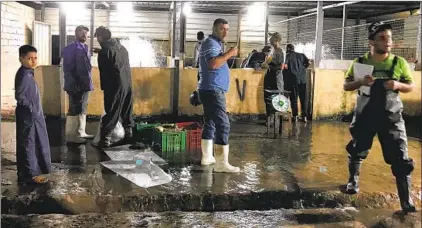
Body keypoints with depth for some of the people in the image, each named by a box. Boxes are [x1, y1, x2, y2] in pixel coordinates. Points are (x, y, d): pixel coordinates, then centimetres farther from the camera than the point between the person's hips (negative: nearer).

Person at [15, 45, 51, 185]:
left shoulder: (28, 73, 11)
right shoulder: (24, 75, -19)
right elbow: (19, 96, -25)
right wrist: (32, 109, -19)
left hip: (32, 116, 10)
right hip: (28, 116, -10)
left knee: (33, 144, 15)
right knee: (28, 145, -3)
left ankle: (28, 173, 24)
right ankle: (29, 175, 4)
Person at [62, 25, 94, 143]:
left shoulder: (85, 48, 14)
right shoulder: (70, 48, -10)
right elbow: (67, 68, -15)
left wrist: (89, 83, 14)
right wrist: (73, 85, -20)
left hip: (85, 85, 9)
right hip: (76, 85, -9)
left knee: (82, 110, 15)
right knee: (74, 110, -5)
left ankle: (81, 133, 24)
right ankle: (71, 135, 1)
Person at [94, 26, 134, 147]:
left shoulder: (104, 51, -9)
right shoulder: (122, 48, 12)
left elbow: (104, 72, -6)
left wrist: (104, 87, 3)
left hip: (114, 86, -6)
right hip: (128, 84, 7)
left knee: (111, 113, -5)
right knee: (126, 111, 17)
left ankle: (105, 138, -6)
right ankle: (129, 132, 24)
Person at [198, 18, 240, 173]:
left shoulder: (215, 44, 21)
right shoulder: (211, 43, -12)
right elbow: (213, 63, -28)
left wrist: (227, 55, 12)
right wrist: (229, 54, -20)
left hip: (211, 90, 11)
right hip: (213, 90, -11)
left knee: (210, 124, 15)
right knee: (223, 125, -14)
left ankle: (207, 157, 22)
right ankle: (222, 164, -15)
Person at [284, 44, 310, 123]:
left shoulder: (288, 56, 0)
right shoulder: (301, 55, 12)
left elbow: (285, 66, -15)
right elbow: (308, 62, 1)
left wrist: (288, 70, 6)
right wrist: (303, 68, 17)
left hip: (293, 79, -3)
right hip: (302, 79, 4)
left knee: (294, 99, 4)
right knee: (303, 98, 9)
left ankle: (295, 117, 3)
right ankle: (305, 117, 10)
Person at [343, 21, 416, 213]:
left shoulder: (399, 63, -2)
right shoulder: (360, 62, -2)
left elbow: (410, 86, 7)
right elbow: (346, 85, 3)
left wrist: (398, 85, -16)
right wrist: (361, 81, -18)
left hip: (391, 117, -1)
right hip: (365, 115, 1)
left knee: (400, 159, -5)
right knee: (357, 151, 16)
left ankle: (406, 201, 2)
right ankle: (353, 180, 42)